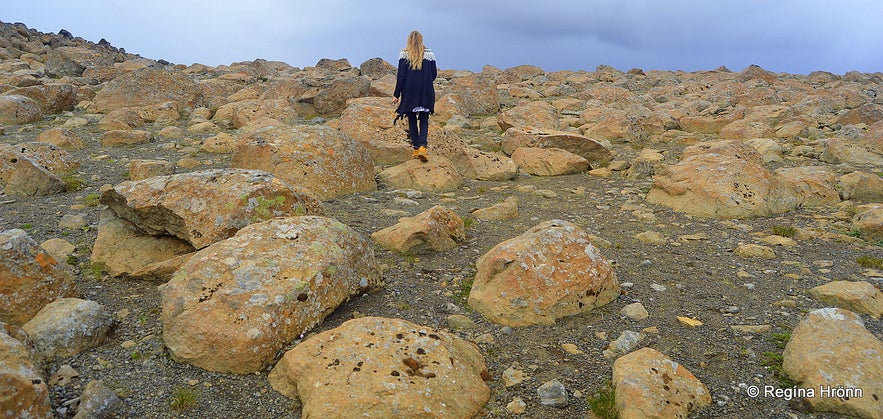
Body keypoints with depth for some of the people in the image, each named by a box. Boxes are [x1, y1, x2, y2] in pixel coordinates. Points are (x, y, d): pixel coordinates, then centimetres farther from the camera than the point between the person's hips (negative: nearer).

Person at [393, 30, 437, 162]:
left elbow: (400, 76, -5)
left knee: (412, 120, 10)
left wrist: (396, 94, 0)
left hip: (409, 93, -1)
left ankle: (416, 148, 10)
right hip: (426, 93, 1)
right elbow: (434, 74, 5)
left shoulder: (404, 54, -3)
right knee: (424, 120, 5)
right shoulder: (429, 54, 1)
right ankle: (422, 146, -14)